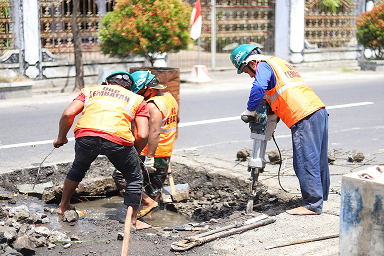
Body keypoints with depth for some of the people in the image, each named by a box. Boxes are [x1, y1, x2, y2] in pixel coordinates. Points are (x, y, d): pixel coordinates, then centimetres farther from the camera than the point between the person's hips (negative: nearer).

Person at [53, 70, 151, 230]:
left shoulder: (91, 90, 29)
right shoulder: (137, 99, 25)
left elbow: (68, 114, 14)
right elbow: (142, 135, 12)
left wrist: (61, 137, 29)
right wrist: (134, 154, 29)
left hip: (86, 135, 2)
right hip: (118, 139, -2)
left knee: (78, 167, 34)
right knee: (134, 178, 22)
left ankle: (64, 206, 47)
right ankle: (132, 222, 24)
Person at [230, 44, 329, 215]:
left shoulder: (263, 65, -1)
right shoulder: (278, 62, 28)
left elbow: (258, 89, -19)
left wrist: (250, 111, -5)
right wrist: (273, 113, 24)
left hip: (304, 117, -10)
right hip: (319, 110, 10)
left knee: (305, 162, -6)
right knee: (317, 159, 19)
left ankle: (312, 204, -4)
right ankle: (320, 194, 31)